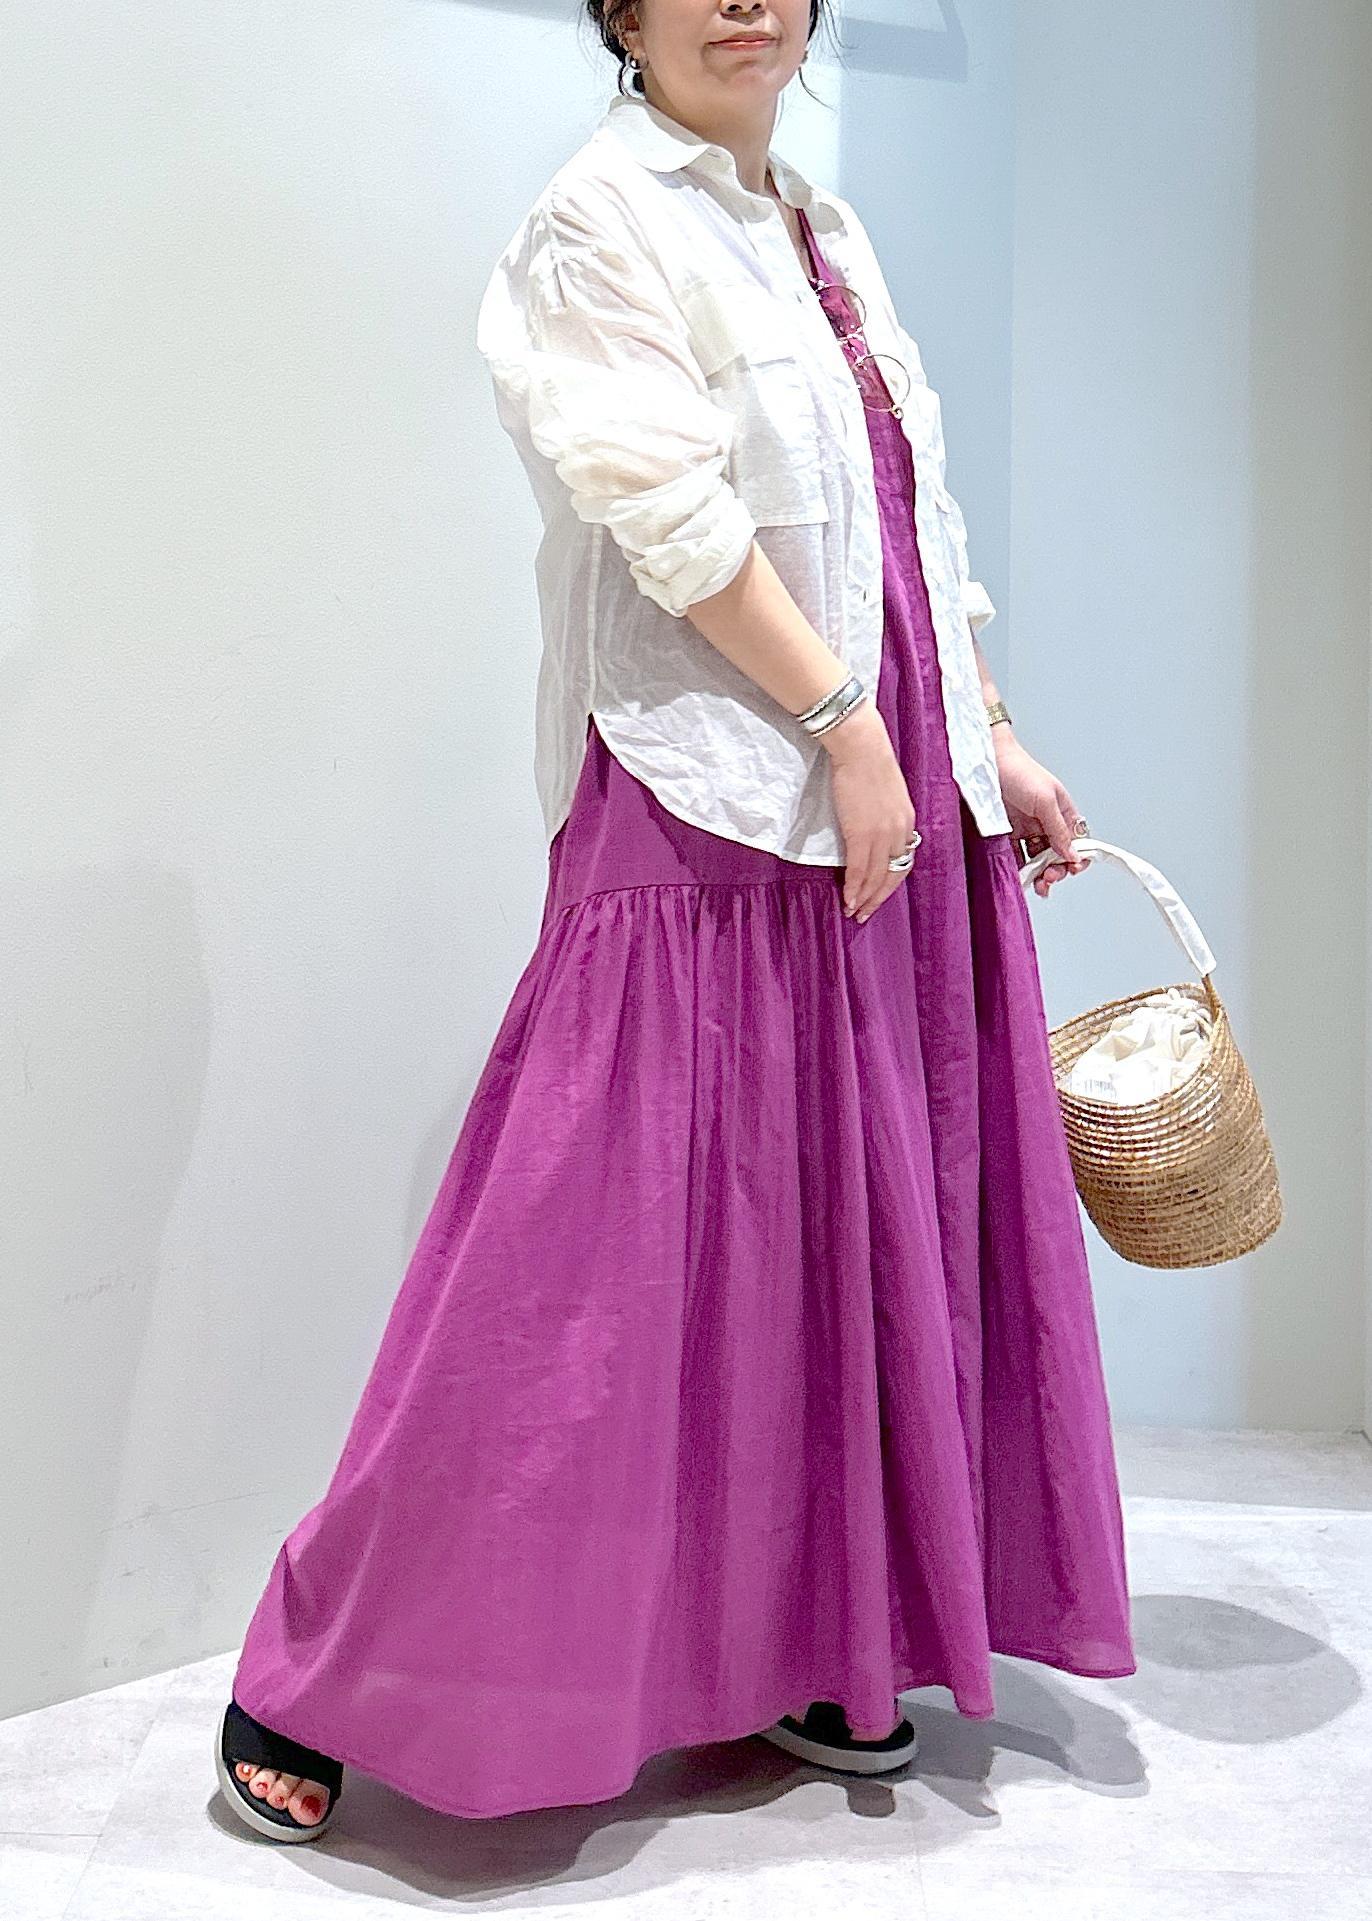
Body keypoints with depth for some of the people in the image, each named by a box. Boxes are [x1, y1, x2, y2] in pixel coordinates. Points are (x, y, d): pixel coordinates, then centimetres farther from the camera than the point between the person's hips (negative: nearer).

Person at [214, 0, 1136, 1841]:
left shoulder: (828, 231, 20)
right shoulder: (603, 215, -3)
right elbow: (672, 515, -15)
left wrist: (993, 738, 15)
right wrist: (847, 728, -16)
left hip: (899, 800, 8)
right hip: (710, 805, -8)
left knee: (858, 1222, 10)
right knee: (609, 1241, -6)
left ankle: (811, 1648, 27)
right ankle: (317, 1678, 11)